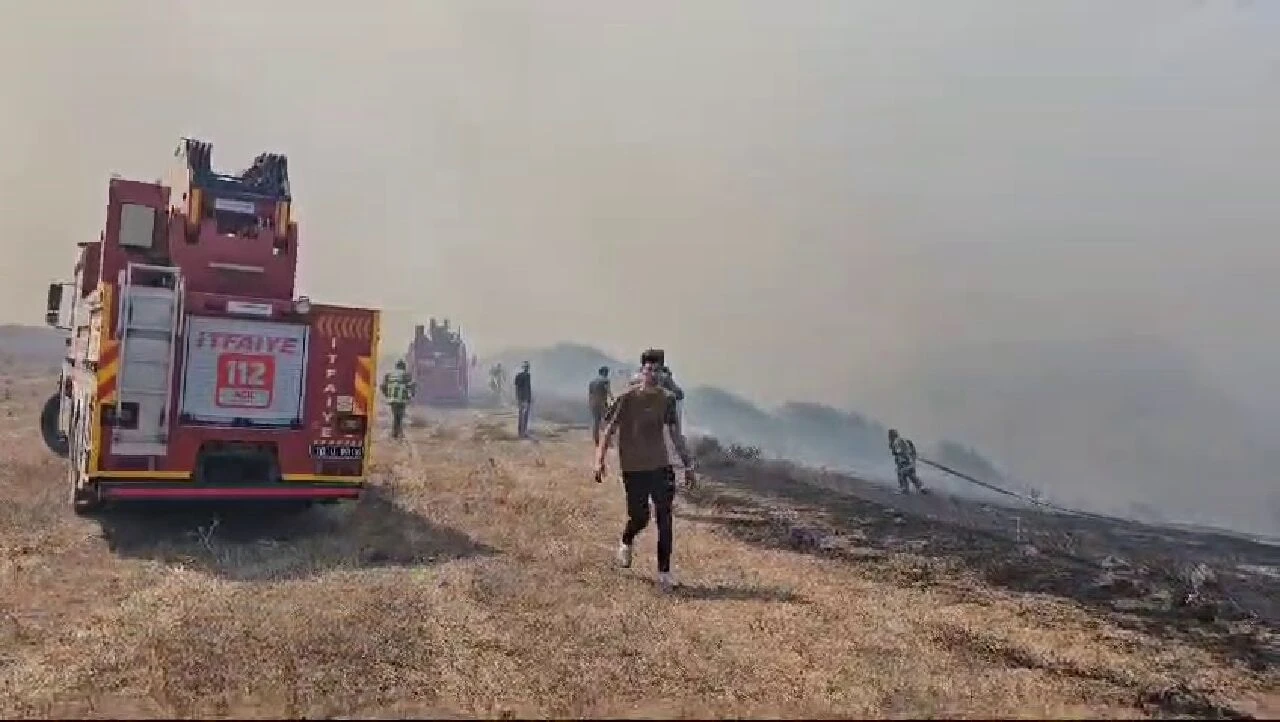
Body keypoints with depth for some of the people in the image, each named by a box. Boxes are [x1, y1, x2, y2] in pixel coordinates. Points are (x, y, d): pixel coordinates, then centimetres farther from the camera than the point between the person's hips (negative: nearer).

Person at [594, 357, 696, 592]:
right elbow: (609, 430, -5)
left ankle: (664, 573, 5)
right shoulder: (627, 397, -7)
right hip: (633, 467, -3)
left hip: (661, 465, 3)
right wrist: (599, 460, -13)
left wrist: (688, 464, 10)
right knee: (640, 518, 3)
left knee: (665, 519, -3)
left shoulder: (667, 399, 3)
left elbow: (676, 434, 10)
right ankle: (626, 543, 38)